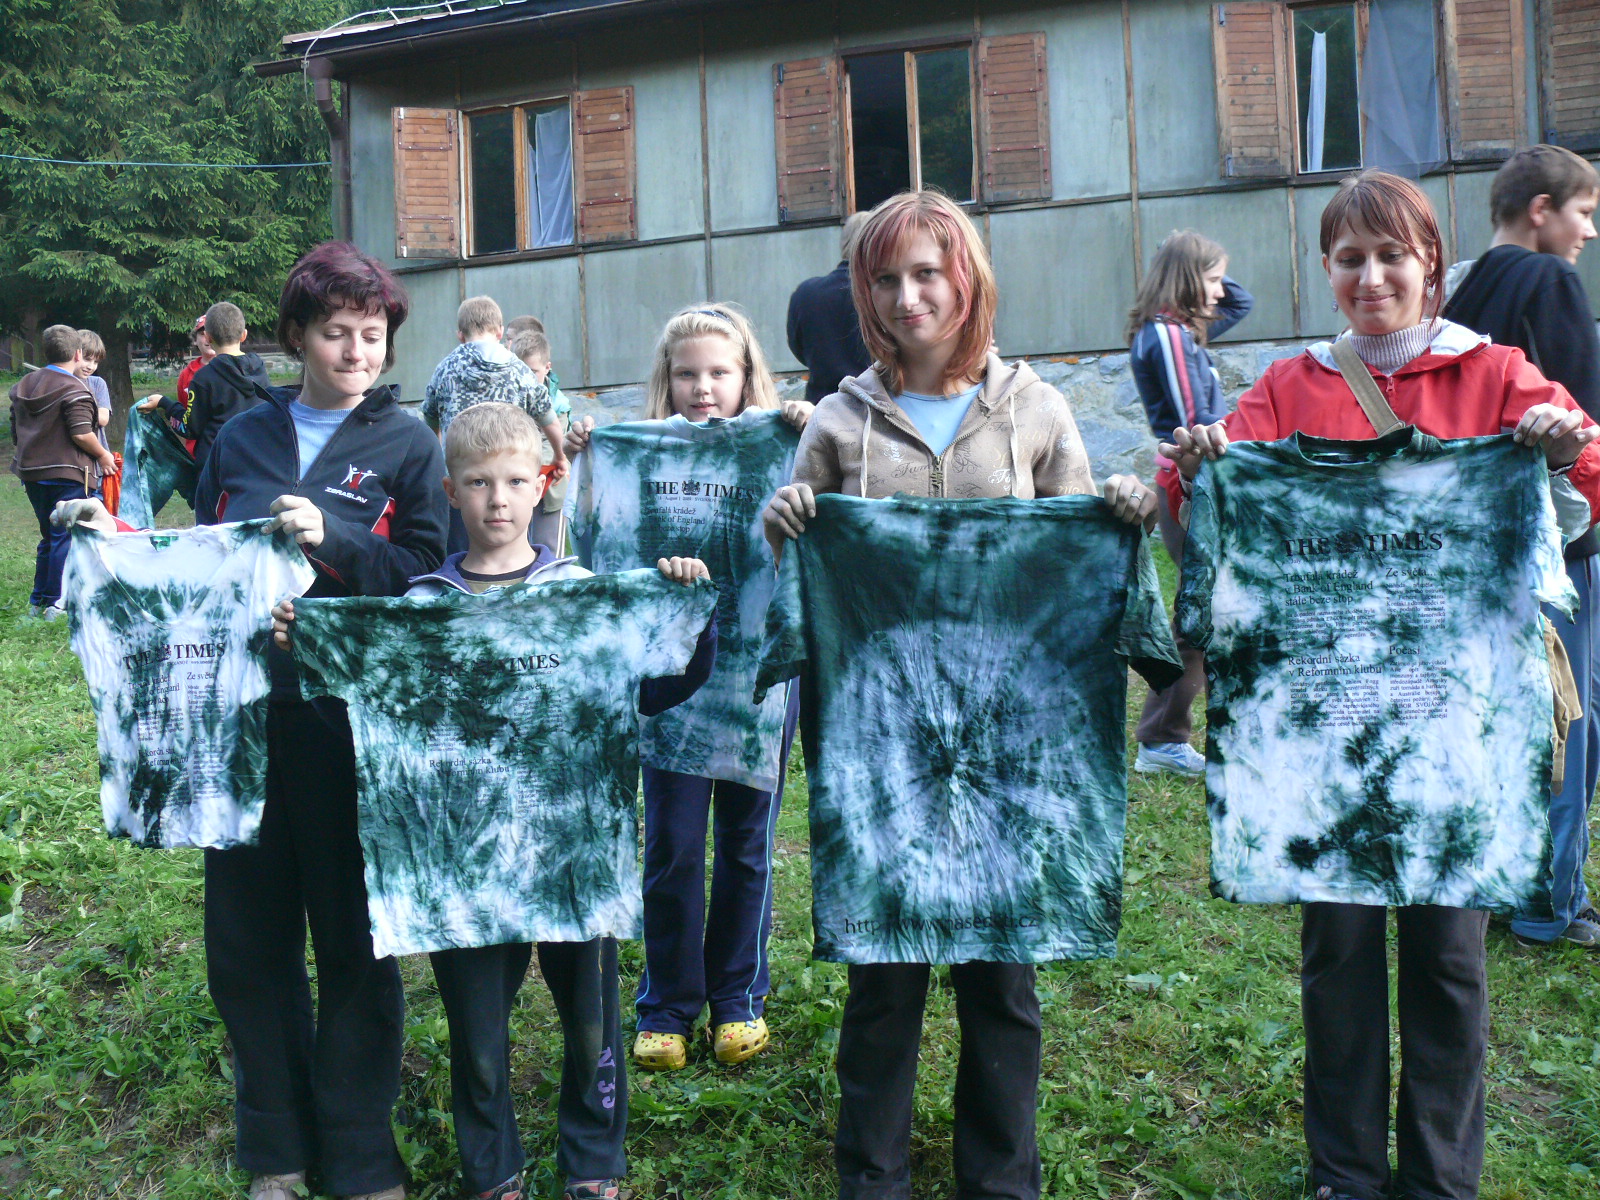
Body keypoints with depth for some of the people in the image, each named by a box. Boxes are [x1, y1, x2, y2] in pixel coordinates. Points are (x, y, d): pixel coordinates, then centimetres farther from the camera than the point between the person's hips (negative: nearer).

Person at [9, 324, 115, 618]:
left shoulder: (22, 385, 13)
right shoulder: (74, 389, -13)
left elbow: (15, 432, 17)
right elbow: (82, 434, -21)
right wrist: (103, 455, -6)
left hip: (32, 472, 8)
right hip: (68, 473, -8)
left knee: (49, 536, 18)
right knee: (66, 538, -1)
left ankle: (38, 602, 23)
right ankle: (58, 604, 0)